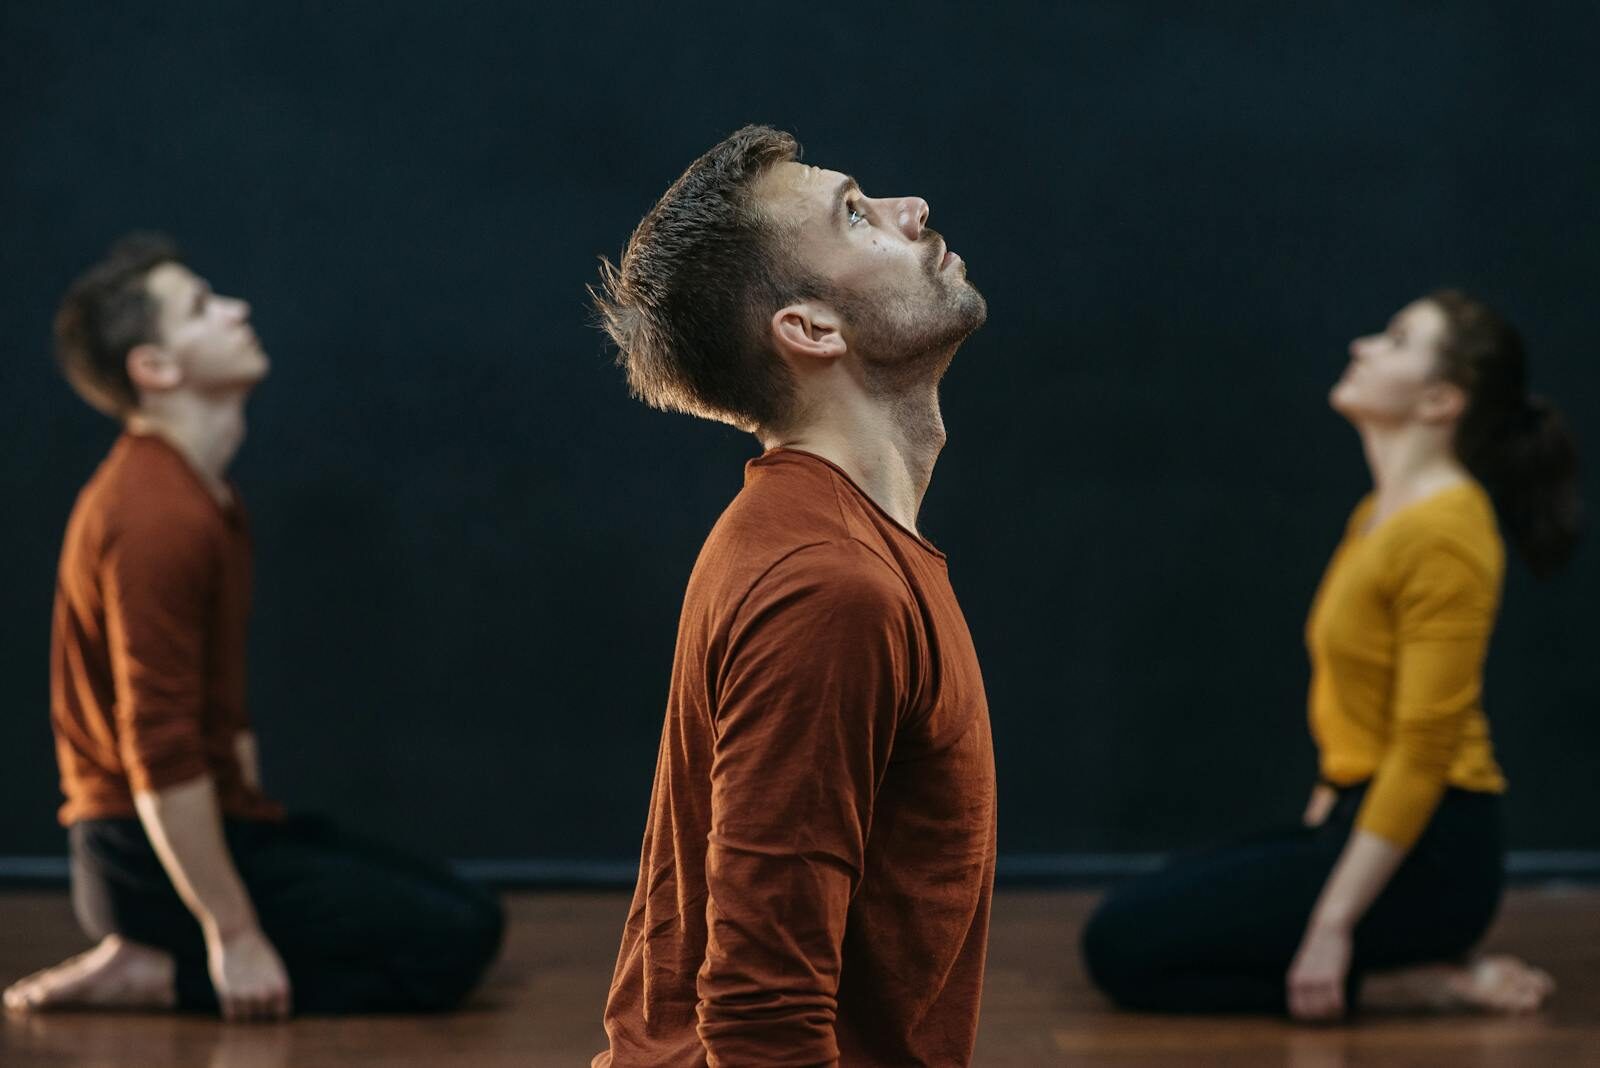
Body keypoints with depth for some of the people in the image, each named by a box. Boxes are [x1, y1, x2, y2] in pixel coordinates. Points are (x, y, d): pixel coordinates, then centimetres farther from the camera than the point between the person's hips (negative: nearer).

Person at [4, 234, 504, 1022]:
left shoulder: (199, 492, 13)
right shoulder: (155, 519, -21)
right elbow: (160, 756, -25)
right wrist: (235, 936, -23)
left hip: (220, 826, 10)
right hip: (159, 852, -10)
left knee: (463, 912, 11)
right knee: (455, 937, -13)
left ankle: (153, 963, 5)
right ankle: (156, 975, -10)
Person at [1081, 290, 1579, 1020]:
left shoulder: (1443, 532, -18)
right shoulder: (1381, 514, 13)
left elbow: (1424, 749, -22)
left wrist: (1332, 923, -23)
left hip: (1419, 855, -10)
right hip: (1359, 820, 10)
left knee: (1124, 945, -14)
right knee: (1120, 933, 15)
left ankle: (1417, 984, -8)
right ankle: (1422, 966, 10)